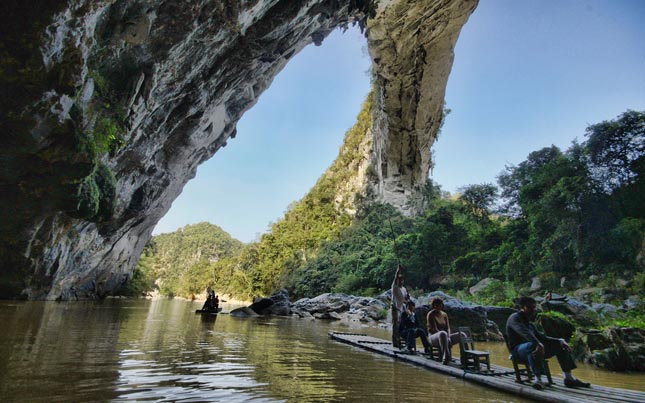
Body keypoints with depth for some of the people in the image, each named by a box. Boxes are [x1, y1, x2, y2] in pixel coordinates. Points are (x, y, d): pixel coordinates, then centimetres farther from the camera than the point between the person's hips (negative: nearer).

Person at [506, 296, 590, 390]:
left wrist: (560, 340, 6)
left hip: (530, 349, 9)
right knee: (534, 345, -41)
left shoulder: (529, 322, 22)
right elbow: (524, 332, -27)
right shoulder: (515, 318, -8)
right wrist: (539, 344, -41)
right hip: (518, 349, -9)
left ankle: (569, 378, 7)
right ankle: (538, 379, -38)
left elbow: (540, 337, 21)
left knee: (560, 345, 11)